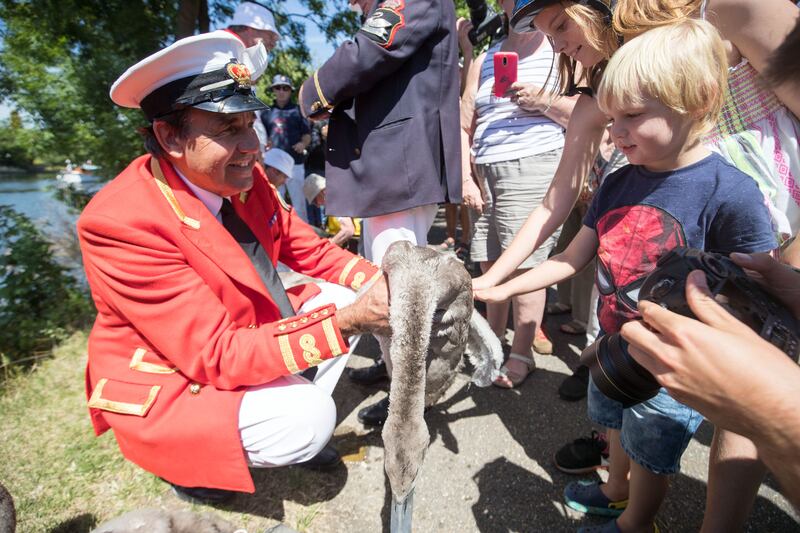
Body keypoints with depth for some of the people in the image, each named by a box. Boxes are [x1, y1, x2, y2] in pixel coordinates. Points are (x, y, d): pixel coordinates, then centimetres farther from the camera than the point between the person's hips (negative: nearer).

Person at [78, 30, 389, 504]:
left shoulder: (245, 177, -9)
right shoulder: (120, 221, -30)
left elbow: (310, 250, -1)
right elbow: (217, 355, -31)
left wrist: (378, 282, -20)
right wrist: (345, 323, -36)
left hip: (252, 337, 7)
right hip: (169, 385, -7)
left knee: (346, 296, -2)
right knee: (307, 420, -25)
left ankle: (297, 422, 8)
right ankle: (189, 458, 4)